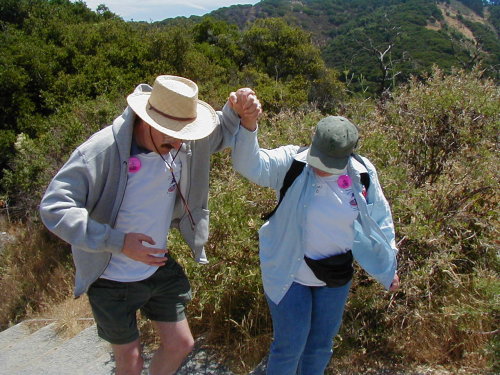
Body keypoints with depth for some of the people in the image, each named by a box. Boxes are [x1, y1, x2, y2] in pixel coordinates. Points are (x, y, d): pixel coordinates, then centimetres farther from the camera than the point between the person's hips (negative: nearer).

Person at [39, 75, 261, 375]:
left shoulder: (186, 144, -12)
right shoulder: (101, 151, -28)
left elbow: (222, 133, 5)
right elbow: (54, 207, -28)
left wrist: (239, 111, -19)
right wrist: (117, 242, -33)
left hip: (159, 268, 5)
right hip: (112, 281, -4)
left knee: (181, 344, 16)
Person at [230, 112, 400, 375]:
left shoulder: (363, 174, -9)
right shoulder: (292, 163, -18)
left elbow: (380, 219, 4)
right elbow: (250, 165, -35)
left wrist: (389, 267, 11)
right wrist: (249, 126, -53)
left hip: (336, 276, 4)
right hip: (289, 273, -3)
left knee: (322, 343, 21)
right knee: (291, 344, 6)